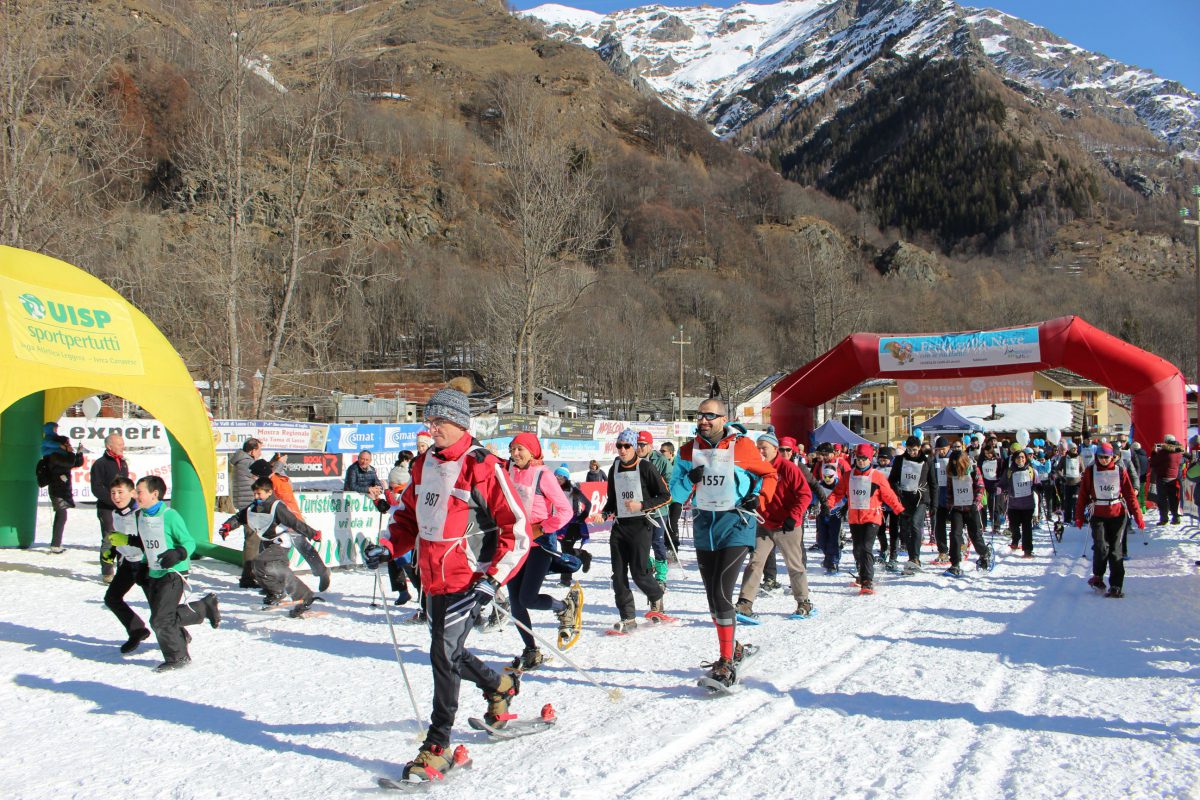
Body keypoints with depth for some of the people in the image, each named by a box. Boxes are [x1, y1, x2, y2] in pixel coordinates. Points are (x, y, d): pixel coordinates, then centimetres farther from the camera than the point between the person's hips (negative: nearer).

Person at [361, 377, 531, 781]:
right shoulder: (425, 463, 8)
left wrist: (493, 579, -20)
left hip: (469, 579, -8)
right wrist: (387, 547, 4)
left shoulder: (484, 467, -13)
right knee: (448, 651, 17)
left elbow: (517, 529, -13)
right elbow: (409, 513, 21)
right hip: (432, 578, 8)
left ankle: (438, 746, 2)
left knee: (444, 653, -11)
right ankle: (500, 685, 44)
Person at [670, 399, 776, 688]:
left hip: (735, 525, -5)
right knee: (713, 597, 12)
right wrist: (690, 479, -16)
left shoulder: (742, 446, -7)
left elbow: (768, 475, 7)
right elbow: (676, 493, 4)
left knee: (721, 594, -15)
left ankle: (727, 663, -8)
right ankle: (732, 647, 33)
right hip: (703, 525, 5)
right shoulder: (688, 451, 3)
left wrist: (759, 498, -10)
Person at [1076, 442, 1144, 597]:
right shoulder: (1090, 472, 3)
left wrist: (1138, 516, -4)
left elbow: (1130, 494, 2)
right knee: (1101, 548, -12)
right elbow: (1083, 495, 5)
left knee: (1116, 550, -1)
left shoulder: (1120, 471, 2)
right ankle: (1098, 576, 13)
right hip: (1098, 516, 0)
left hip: (1118, 514, 0)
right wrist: (1079, 516, 1)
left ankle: (1116, 586, 3)